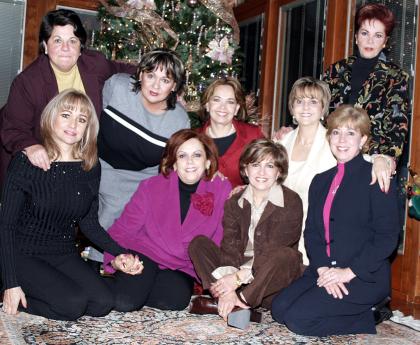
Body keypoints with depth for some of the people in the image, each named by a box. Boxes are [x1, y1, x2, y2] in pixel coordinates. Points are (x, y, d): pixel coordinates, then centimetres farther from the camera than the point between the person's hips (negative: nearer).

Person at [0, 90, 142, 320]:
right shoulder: (26, 162, -12)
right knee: (74, 304, -25)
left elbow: (89, 223, 9)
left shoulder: (91, 168, 1)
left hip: (64, 255, 5)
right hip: (24, 255, -5)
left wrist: (120, 253, -6)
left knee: (103, 303, -15)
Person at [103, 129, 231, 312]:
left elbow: (221, 240, -2)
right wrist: (116, 259, -19)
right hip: (144, 255, 0)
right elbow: (122, 229, -1)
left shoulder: (222, 191, -4)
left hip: (183, 268, 0)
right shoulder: (151, 187, -4)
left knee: (173, 301, -31)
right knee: (123, 302, -25)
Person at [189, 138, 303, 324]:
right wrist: (228, 289, -24)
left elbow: (273, 251, -17)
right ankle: (232, 304, -28)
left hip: (271, 281, -4)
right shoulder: (234, 202, 4)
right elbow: (230, 247, -9)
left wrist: (239, 277, -23)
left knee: (286, 255, -34)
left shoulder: (291, 202, -9)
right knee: (198, 243, -11)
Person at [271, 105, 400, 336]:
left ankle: (364, 322, 0)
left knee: (298, 317, -20)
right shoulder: (321, 181, 15)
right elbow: (311, 231, 7)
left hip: (366, 276, -7)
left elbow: (387, 236, -12)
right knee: (279, 309, -11)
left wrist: (349, 272, -17)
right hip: (324, 270, 7)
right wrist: (323, 269, -10)